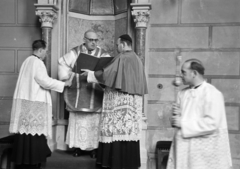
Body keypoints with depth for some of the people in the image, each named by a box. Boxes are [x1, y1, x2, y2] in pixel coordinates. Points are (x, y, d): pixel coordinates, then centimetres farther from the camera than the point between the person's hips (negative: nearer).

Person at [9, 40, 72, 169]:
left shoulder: (27, 61, 16)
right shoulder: (37, 62, -12)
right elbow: (45, 81, -16)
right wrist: (64, 83, -6)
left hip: (24, 100, 9)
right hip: (34, 103, -9)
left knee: (26, 131, 11)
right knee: (34, 132, -3)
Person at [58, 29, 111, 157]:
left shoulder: (103, 54, 0)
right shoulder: (75, 52, 2)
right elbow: (62, 63, 9)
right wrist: (66, 77, -2)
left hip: (95, 93, 0)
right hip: (78, 92, 1)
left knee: (94, 120, 2)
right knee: (78, 119, 6)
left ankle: (93, 147, 13)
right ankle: (78, 146, 15)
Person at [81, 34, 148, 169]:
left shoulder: (121, 58, -10)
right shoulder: (137, 59, 15)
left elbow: (107, 73, -12)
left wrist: (90, 74, 1)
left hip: (120, 100, -8)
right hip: (133, 101, 8)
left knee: (118, 130, -4)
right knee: (129, 131, 9)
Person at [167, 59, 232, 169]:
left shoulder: (212, 94, -11)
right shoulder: (183, 93, 11)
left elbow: (212, 123, -20)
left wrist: (183, 123, -16)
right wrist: (177, 114, -6)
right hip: (182, 148, 6)